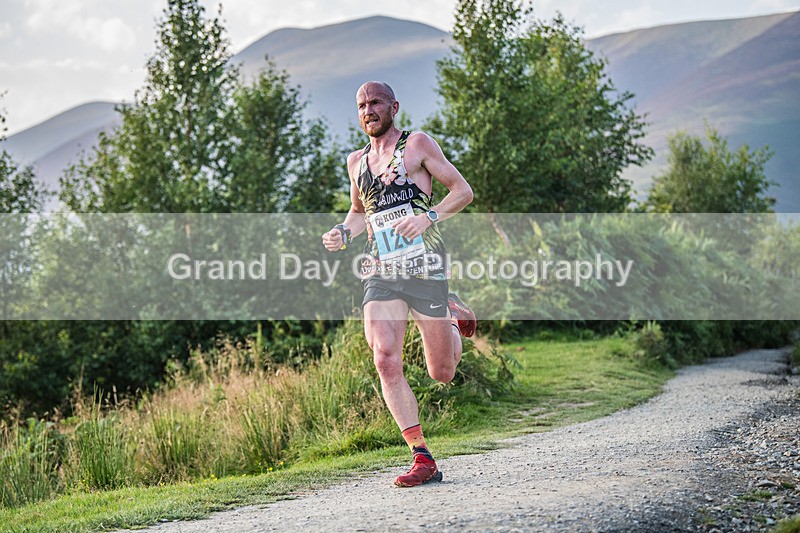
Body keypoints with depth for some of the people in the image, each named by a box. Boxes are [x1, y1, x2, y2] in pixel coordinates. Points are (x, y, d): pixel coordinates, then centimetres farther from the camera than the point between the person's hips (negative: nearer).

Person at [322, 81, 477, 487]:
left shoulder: (417, 145, 2)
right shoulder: (356, 161, 16)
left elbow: (463, 191, 0)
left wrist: (429, 216, -17)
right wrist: (343, 233, 9)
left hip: (424, 267, -3)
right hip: (380, 272, 3)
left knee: (442, 374, 6)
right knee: (385, 361, -18)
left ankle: (453, 313, 40)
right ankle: (423, 459, -14)